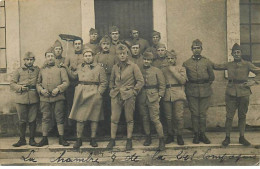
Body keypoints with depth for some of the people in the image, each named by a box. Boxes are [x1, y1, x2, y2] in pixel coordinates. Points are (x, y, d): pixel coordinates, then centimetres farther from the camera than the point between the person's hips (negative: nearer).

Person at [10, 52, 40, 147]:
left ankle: (32, 139, 15)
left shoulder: (38, 70, 10)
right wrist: (20, 87, -13)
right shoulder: (18, 71, 8)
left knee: (32, 120, 4)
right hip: (21, 99, 0)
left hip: (34, 99, 0)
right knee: (22, 120, 5)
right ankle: (22, 139, 17)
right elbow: (12, 84, 4)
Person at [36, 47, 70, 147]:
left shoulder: (60, 69, 6)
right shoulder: (42, 70, 14)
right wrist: (41, 90, -6)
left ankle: (61, 138, 10)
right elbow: (38, 83, 13)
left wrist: (58, 89, -15)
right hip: (45, 98, 2)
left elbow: (66, 82, -1)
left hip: (58, 98, -2)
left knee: (60, 118, 2)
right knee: (45, 118, 6)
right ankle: (44, 139, 14)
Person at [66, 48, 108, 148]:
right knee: (79, 117, 0)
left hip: (94, 95, -2)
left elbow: (104, 83, 2)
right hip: (81, 95, 2)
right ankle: (79, 139, 9)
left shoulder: (99, 68, 4)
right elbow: (74, 76, 12)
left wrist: (99, 93, -7)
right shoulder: (80, 67, 15)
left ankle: (93, 139, 13)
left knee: (94, 118, 3)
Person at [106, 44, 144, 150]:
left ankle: (129, 141, 12)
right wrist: (112, 90, 12)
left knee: (129, 119, 4)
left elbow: (140, 81, -1)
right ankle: (112, 140, 12)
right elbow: (111, 81, 24)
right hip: (116, 96, 3)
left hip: (129, 96, -3)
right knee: (114, 118, 2)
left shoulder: (133, 66, -1)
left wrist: (134, 92, -5)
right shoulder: (115, 67, 10)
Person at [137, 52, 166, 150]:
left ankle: (161, 140, -5)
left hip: (153, 97, -3)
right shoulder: (139, 71, 10)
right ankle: (148, 138, 22)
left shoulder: (157, 71, 4)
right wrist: (136, 94, 6)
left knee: (155, 119, -9)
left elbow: (162, 85, 4)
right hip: (141, 98, 3)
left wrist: (160, 95, -5)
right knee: (145, 119, 9)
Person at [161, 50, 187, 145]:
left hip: (178, 95, -2)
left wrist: (174, 71, -6)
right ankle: (170, 135, 14)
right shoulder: (163, 70, 15)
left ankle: (179, 135, 5)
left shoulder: (180, 69, 11)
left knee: (179, 116, -7)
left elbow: (183, 80, -5)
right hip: (167, 96, 2)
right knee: (168, 117, 1)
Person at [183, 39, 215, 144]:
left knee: (203, 114, 5)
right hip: (191, 93, 0)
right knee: (194, 114, 2)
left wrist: (206, 86, 6)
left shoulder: (207, 62, 6)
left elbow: (212, 77, 12)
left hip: (205, 92, 0)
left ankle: (202, 134, 15)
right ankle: (196, 135, 12)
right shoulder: (186, 63, 5)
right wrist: (188, 88, 5)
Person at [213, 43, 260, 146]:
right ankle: (227, 137, 9)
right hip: (231, 93, 0)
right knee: (229, 116, 0)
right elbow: (216, 66, 20)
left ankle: (242, 137, 18)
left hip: (244, 93, 0)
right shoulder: (228, 65, 8)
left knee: (242, 116, 8)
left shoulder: (247, 65, 3)